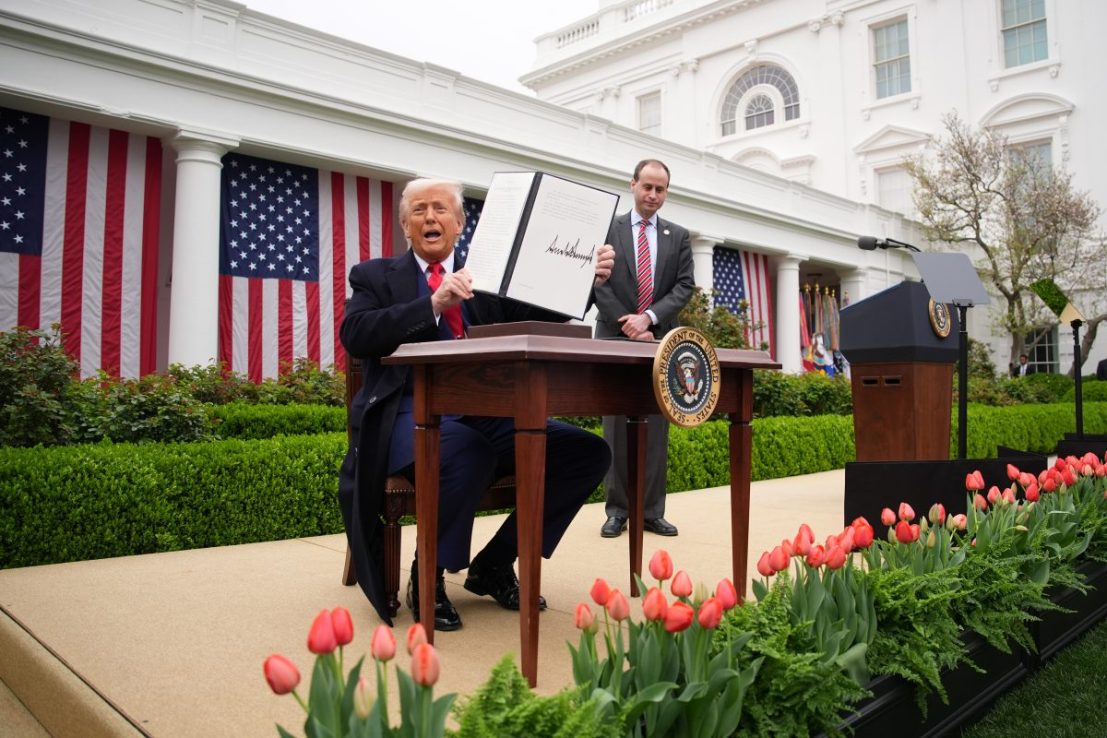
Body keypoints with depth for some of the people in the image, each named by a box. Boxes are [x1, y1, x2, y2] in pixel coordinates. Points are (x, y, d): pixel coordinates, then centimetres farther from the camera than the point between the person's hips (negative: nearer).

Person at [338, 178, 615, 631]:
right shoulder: (376, 277, 12)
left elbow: (543, 316, 8)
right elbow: (355, 335, -7)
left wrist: (586, 281, -11)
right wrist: (434, 304, -18)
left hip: (485, 415, 4)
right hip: (414, 416, -4)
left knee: (589, 452, -13)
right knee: (468, 454, -37)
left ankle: (494, 564, 2)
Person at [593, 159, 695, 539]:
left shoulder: (678, 236, 12)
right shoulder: (608, 228, 5)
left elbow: (685, 285, 2)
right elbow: (599, 283, -2)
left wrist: (648, 317, -12)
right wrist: (627, 326, -11)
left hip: (660, 340, 2)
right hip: (616, 338, -2)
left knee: (656, 427, 2)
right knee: (617, 425, 0)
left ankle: (652, 511, 9)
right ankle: (617, 509, 8)